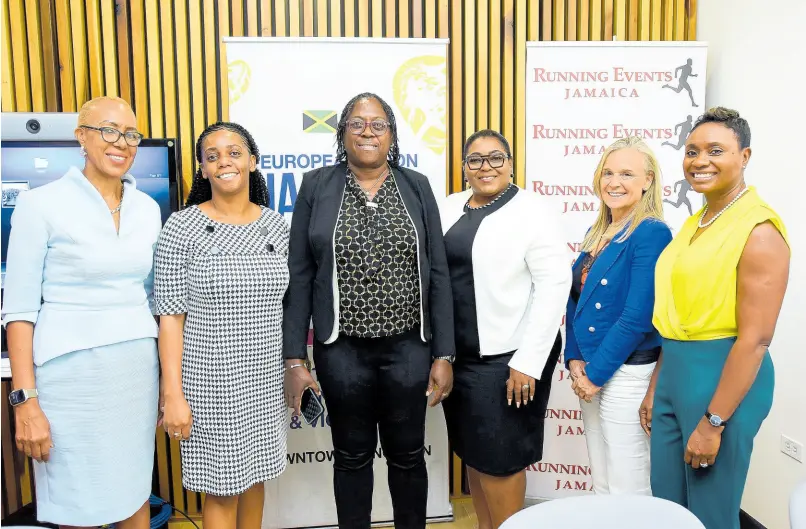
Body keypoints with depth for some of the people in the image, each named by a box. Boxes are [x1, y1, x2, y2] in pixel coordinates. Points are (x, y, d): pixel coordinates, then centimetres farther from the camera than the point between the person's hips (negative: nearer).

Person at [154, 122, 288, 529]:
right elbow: (171, 317, -9)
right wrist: (174, 394, -12)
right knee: (222, 488, 8)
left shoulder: (276, 225, 3)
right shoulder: (182, 227, -9)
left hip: (266, 379, 4)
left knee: (255, 476, 18)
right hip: (211, 382, -4)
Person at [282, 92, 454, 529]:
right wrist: (294, 358, -5)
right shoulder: (316, 187, 0)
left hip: (409, 347, 1)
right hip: (341, 350, 0)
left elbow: (438, 275, 1)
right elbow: (299, 276, -1)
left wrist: (444, 354, -2)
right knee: (352, 455, 16)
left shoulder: (417, 187, 2)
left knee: (407, 455, 15)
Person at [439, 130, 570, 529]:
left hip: (506, 357, -6)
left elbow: (554, 285, -14)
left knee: (499, 457, 5)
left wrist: (527, 362, -17)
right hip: (458, 354, 6)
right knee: (471, 451, 17)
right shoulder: (450, 208, 9)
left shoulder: (531, 212, -8)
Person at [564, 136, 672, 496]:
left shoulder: (652, 233, -15)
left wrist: (596, 374, -14)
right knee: (601, 485, 20)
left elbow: (637, 316, -20)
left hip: (626, 374, -7)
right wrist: (574, 360, 0)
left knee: (629, 491, 7)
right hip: (589, 372, 8)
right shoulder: (596, 233, 10)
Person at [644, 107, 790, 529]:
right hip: (675, 372, 8)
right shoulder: (694, 224, 10)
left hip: (723, 377, -8)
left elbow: (755, 338, -19)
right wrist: (655, 387, 15)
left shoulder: (758, 229, -15)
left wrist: (713, 422, -17)